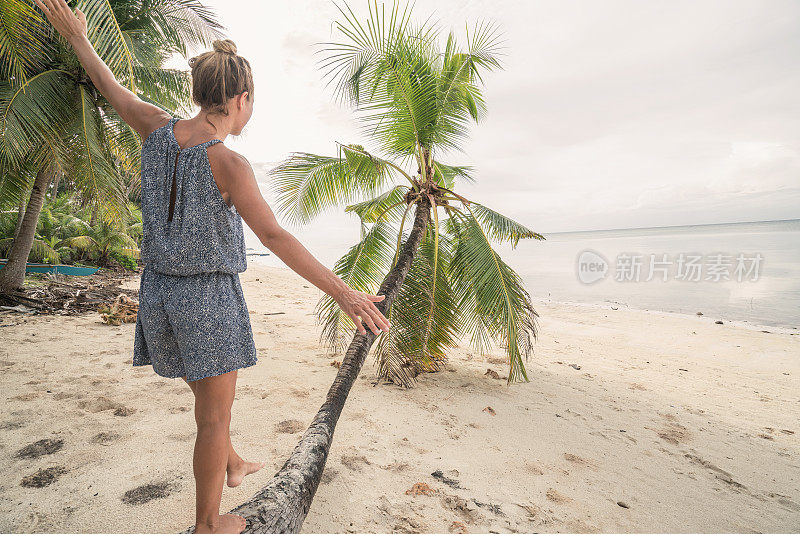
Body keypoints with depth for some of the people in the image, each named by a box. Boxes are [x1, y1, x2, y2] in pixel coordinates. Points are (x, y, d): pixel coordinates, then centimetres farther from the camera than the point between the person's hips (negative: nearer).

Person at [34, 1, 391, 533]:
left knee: (208, 393, 28)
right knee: (215, 414, 10)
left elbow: (113, 89, 17)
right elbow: (275, 236, -29)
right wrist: (343, 293, -30)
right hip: (211, 296, -7)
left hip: (160, 290, 8)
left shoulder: (160, 130, -2)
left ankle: (233, 464, 51)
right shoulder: (227, 162, -21)